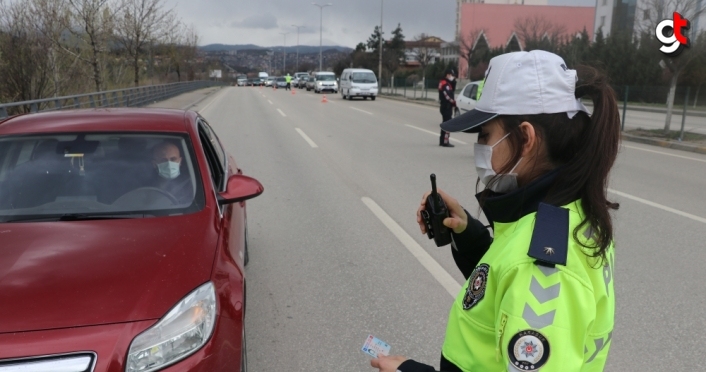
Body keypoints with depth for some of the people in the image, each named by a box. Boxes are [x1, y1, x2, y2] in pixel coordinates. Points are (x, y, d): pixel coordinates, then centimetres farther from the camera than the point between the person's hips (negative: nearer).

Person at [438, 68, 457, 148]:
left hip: (445, 107, 11)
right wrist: (453, 102, -11)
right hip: (446, 107, -11)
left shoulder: (447, 83, 17)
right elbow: (447, 96, -22)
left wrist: (454, 82, 5)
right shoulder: (445, 84, -16)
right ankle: (445, 142, -13)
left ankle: (442, 141, 21)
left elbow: (452, 89, 20)